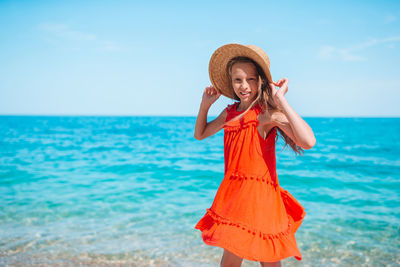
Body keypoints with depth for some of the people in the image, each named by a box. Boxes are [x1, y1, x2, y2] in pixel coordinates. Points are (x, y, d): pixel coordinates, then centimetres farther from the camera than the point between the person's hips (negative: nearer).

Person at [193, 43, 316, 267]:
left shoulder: (268, 113, -14)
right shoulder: (230, 112, 7)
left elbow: (308, 141, -31)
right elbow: (200, 134, 24)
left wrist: (281, 100, -27)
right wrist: (205, 104, 11)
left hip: (258, 196, -6)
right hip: (232, 195, 7)